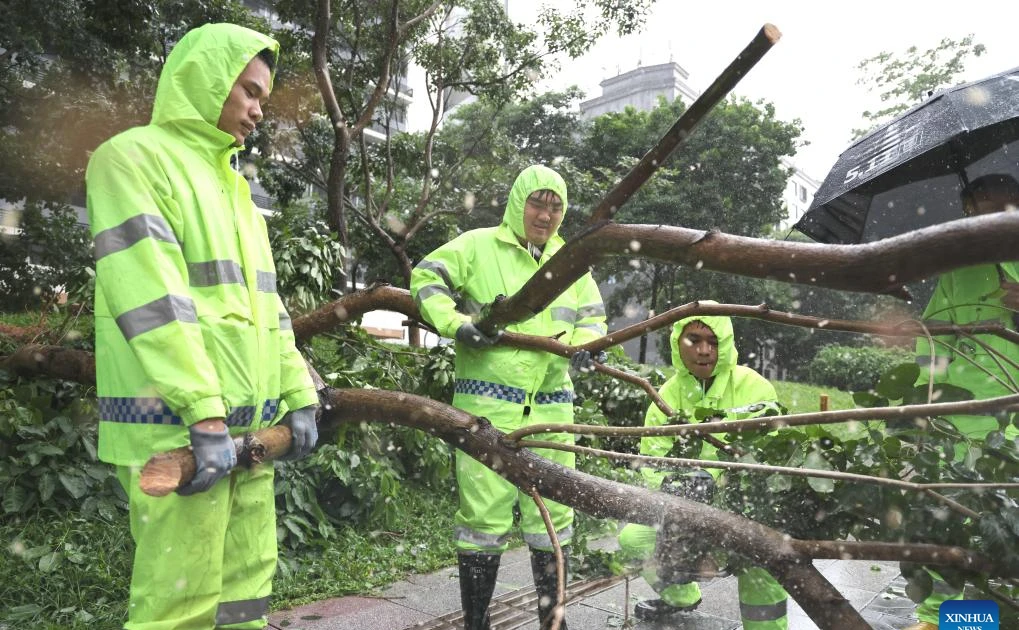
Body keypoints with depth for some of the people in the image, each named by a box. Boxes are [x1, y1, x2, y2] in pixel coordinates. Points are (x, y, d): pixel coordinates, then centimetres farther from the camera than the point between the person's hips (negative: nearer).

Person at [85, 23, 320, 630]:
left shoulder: (234, 186, 22)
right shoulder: (136, 157, -3)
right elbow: (152, 301, -15)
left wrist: (297, 395, 11)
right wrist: (205, 415, -20)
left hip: (250, 425, 8)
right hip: (177, 426, -8)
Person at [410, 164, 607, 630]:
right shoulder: (478, 245, 1)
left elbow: (593, 316, 18)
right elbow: (426, 279, -1)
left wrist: (585, 345, -4)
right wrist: (456, 323, -15)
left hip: (551, 406, 5)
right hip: (488, 404, -5)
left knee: (552, 510, 12)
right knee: (485, 511, -2)